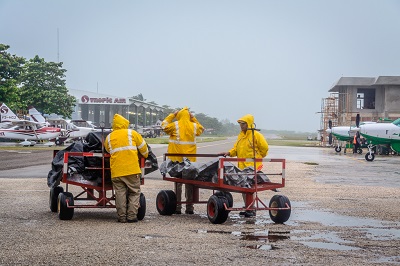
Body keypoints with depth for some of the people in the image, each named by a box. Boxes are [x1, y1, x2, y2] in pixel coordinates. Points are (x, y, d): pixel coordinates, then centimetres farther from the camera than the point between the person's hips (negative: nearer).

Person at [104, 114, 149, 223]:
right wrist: (145, 155, 28)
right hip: (132, 169, -2)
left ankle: (122, 217, 5)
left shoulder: (109, 137, 12)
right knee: (134, 192, 6)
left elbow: (107, 151, 14)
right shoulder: (131, 133, 6)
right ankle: (132, 216, -1)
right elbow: (143, 146, 11)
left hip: (116, 171, 2)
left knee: (120, 193, 6)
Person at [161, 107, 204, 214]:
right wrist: (194, 119, 24)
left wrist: (171, 115, 15)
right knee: (189, 182, 7)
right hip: (190, 159, 2)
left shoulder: (175, 125, -5)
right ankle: (189, 207, 10)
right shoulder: (194, 126, 3)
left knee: (178, 182, 3)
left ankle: (178, 207, 3)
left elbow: (164, 126, 11)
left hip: (177, 158, -2)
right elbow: (201, 129, 26)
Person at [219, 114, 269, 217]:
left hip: (252, 166, -8)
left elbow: (264, 148, -4)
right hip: (242, 165, 8)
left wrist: (258, 158, 4)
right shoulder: (241, 135, 16)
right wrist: (229, 153, 1)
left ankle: (252, 210, -3)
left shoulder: (256, 135, -7)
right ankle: (247, 208, 21)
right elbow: (236, 148, 19)